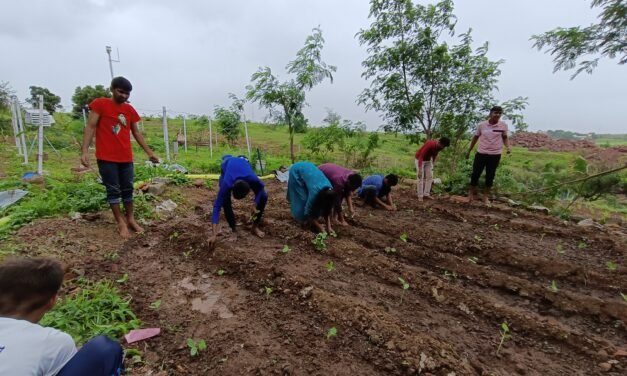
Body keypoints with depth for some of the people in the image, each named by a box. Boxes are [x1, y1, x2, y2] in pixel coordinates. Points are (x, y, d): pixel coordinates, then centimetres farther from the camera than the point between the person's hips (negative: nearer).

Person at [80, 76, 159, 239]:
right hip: (106, 158, -4)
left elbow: (136, 132, 16)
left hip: (126, 158, 4)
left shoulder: (130, 109, 11)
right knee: (113, 190, 3)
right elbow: (91, 127, -6)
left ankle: (130, 219, 22)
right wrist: (85, 150, -15)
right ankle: (121, 222, 11)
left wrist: (149, 152, 14)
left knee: (128, 189, 10)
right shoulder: (100, 104, -2)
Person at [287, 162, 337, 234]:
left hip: (307, 168, 6)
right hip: (296, 171, -6)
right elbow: (308, 212, -26)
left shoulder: (329, 190, -18)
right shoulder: (315, 191, -36)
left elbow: (327, 210, -7)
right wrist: (320, 228, -22)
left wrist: (329, 227, -13)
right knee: (302, 199, -9)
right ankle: (303, 220, 9)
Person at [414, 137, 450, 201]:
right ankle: (420, 196, -3)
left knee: (430, 176, 3)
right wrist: (420, 170, -40)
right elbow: (421, 156, -36)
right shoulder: (430, 144, -34)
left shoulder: (439, 146, -12)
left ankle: (426, 194, 10)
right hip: (420, 159, -7)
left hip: (428, 160, 7)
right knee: (420, 178, -9)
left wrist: (433, 164, 11)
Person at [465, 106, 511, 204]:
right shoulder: (482, 125, -4)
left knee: (490, 176, 8)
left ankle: (486, 196, 22)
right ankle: (471, 193, 20)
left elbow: (505, 138, 10)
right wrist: (469, 151, 12)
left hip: (495, 155, 0)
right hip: (481, 153, 0)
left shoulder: (503, 125, -4)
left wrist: (508, 146, -9)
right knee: (475, 174, 3)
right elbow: (475, 138, 8)